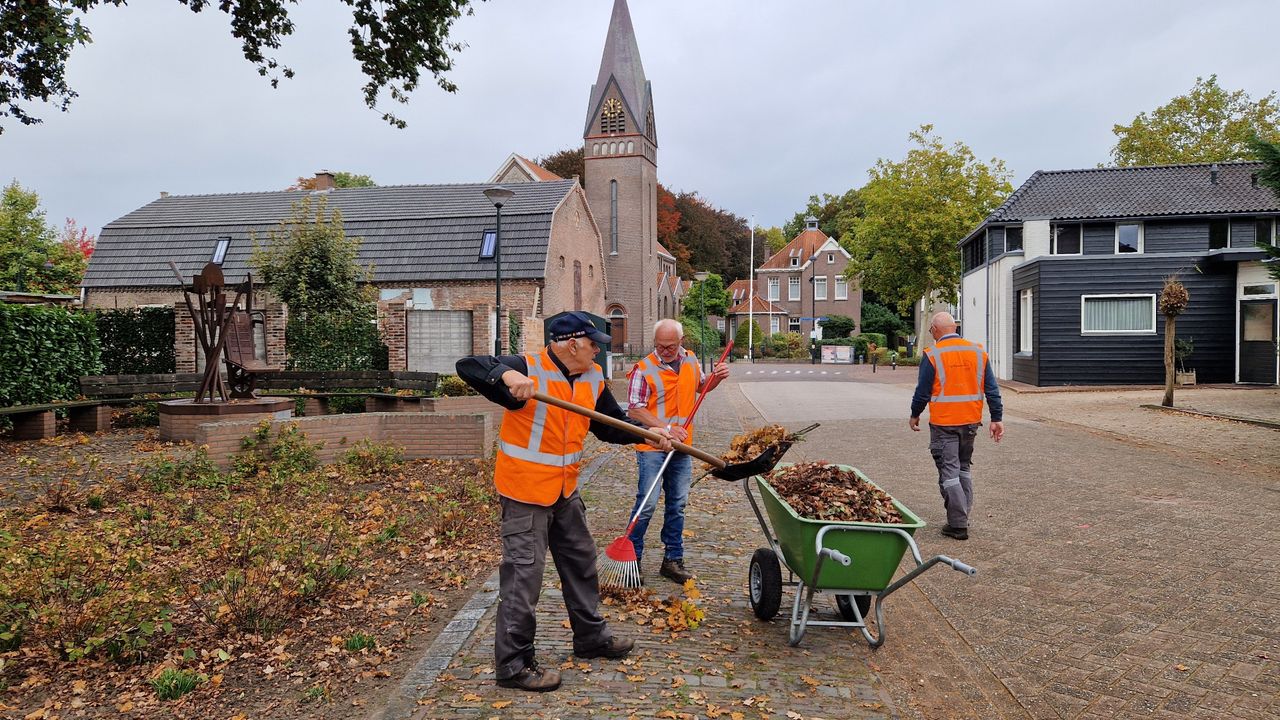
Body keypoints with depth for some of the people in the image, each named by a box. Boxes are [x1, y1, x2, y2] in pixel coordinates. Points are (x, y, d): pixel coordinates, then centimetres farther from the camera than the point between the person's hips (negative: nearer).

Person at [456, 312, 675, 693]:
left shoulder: (593, 379, 3)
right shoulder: (527, 368, -19)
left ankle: (591, 637, 40)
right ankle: (513, 665, 11)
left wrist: (649, 432, -3)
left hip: (565, 491, 8)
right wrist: (506, 375, -42)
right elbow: (468, 365, -24)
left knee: (581, 562, 20)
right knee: (523, 575, -3)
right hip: (524, 492, -8)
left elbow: (611, 424, 13)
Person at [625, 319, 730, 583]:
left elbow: (701, 386, 24)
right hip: (652, 446, -6)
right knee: (647, 503, -5)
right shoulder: (644, 369, -13)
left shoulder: (691, 360, 6)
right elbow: (634, 410, -15)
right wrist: (667, 428, -23)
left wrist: (716, 377, 3)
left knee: (677, 504, 12)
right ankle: (631, 558, 11)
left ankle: (673, 560, 23)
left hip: (682, 446, 6)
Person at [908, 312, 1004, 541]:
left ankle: (958, 524, 1)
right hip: (971, 421, 5)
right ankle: (963, 516, 26)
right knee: (964, 469, 19)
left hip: (944, 423, -5)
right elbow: (992, 389, 4)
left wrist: (915, 415, 9)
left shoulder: (932, 355, -10)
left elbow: (923, 391, -7)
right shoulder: (978, 352, 4)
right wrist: (997, 418, 8)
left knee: (949, 472, 0)